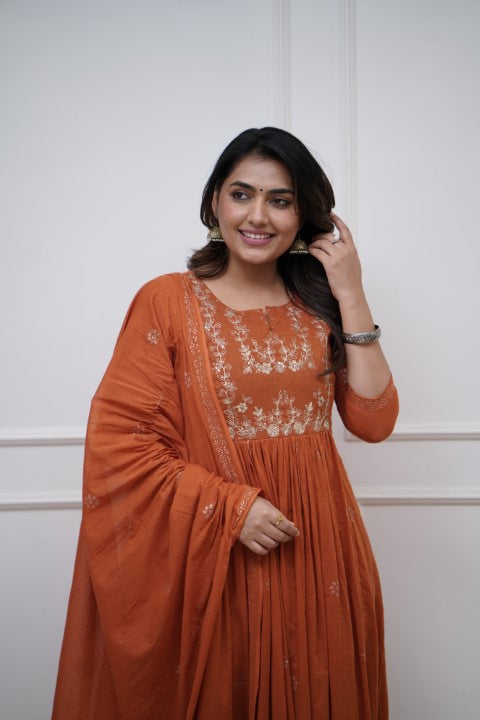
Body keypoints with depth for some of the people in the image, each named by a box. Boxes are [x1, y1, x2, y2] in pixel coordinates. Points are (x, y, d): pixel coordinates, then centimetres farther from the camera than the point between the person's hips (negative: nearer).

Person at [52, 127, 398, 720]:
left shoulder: (319, 306, 5)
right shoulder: (167, 302, -7)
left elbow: (373, 421, -4)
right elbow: (118, 440, -11)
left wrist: (351, 298, -9)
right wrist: (229, 505, -17)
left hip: (311, 551, 4)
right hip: (207, 559, -3)